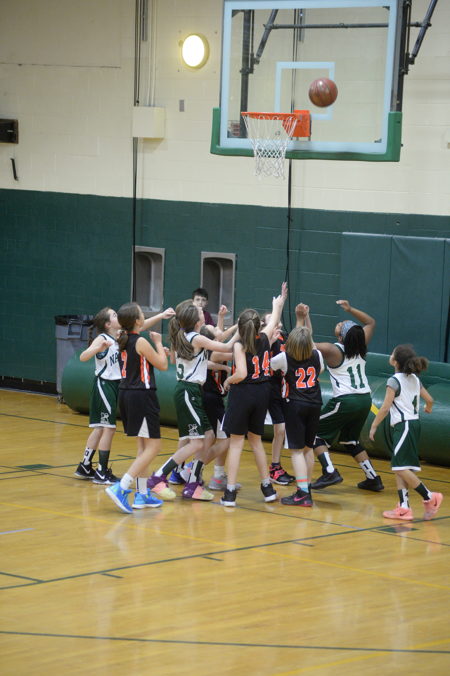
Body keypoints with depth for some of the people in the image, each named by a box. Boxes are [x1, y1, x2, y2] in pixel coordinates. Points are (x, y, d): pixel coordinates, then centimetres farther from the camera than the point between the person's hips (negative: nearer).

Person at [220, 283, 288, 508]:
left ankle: (230, 492, -4)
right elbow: (273, 322, 24)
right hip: (262, 393, 5)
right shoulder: (264, 338, 2)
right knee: (256, 440, 19)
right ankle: (267, 487, 22)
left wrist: (228, 381, -4)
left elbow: (241, 373, -24)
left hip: (242, 393, -5)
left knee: (236, 442, -1)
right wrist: (278, 304, 42)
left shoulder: (240, 345, -13)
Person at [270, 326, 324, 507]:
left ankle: (303, 493, -12)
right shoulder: (316, 355, 0)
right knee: (308, 448, 16)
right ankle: (307, 489, 26)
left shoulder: (284, 358, -12)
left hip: (294, 405, -4)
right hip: (314, 405, 4)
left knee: (297, 450, -5)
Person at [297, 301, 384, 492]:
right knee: (350, 440, 24)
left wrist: (301, 319, -4)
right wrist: (350, 309, 21)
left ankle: (330, 472, -12)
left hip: (345, 401, -7)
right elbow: (370, 322, 22)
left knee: (316, 434, 6)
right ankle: (373, 479, 21)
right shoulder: (361, 345, 3)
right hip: (365, 399, 7)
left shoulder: (332, 350, -13)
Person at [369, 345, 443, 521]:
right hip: (414, 423, 9)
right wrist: (428, 408, 39)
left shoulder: (394, 381, -12)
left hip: (403, 425, -9)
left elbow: (385, 407, -16)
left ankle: (429, 497, -8)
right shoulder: (414, 379, 11)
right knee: (399, 468, 7)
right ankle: (404, 507, 2)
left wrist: (374, 426, -9)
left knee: (401, 468, -9)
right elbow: (429, 399, 17)